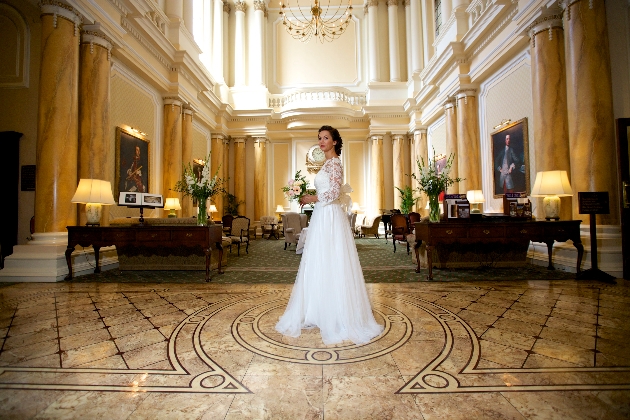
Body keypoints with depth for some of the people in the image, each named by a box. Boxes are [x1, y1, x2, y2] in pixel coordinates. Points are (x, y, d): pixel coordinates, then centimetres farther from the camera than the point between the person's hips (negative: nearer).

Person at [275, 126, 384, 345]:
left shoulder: (334, 163, -10)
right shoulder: (329, 163, 19)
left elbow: (334, 192, -20)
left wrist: (311, 199, -11)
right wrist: (310, 197, 13)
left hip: (329, 218, -10)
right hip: (323, 217, 10)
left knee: (330, 265, -3)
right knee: (321, 266, 13)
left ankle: (337, 318, 11)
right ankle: (321, 312, 26)